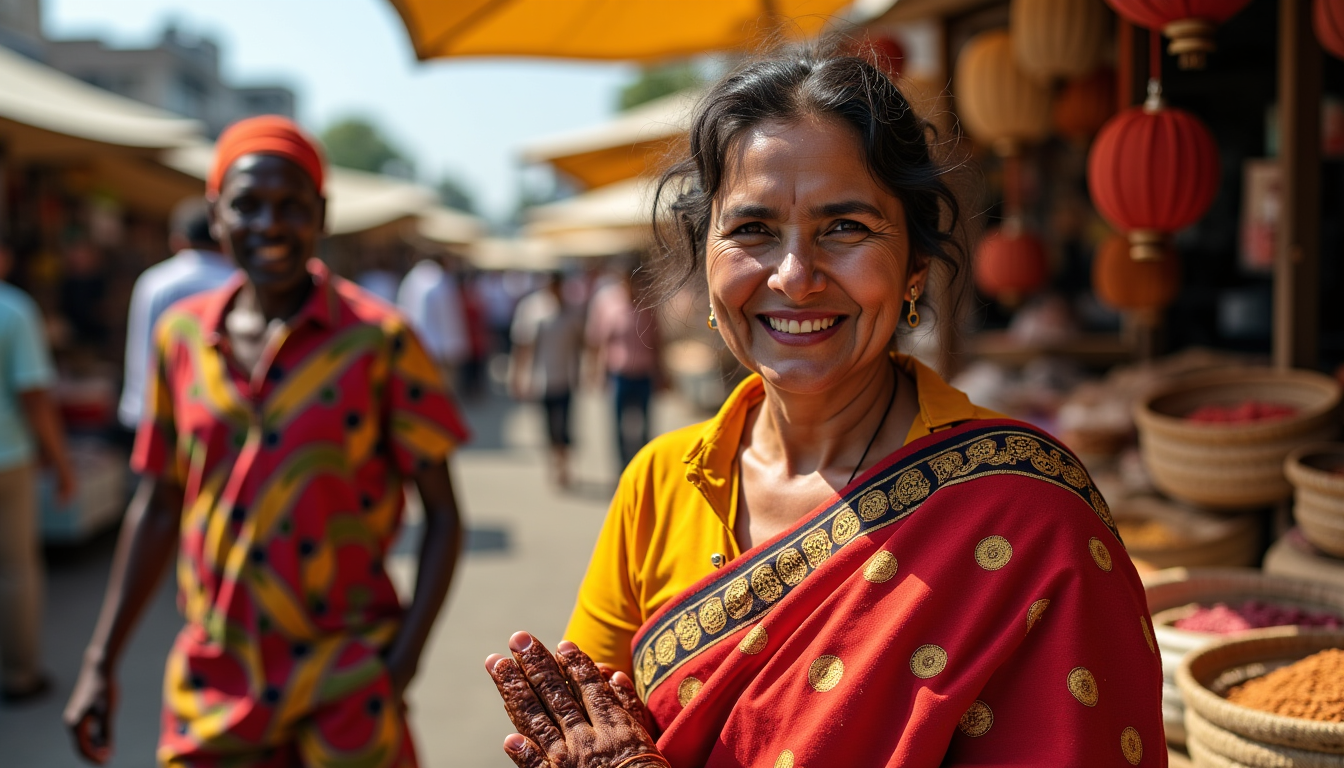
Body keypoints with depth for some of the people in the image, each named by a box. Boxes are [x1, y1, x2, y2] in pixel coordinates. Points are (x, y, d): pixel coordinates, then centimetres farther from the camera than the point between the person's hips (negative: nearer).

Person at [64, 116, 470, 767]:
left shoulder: (378, 341, -9)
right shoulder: (180, 335, 2)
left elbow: (442, 516, -7)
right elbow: (157, 506, 10)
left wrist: (400, 667, -13)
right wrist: (101, 662, 9)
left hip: (344, 681, -3)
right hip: (212, 679, 3)